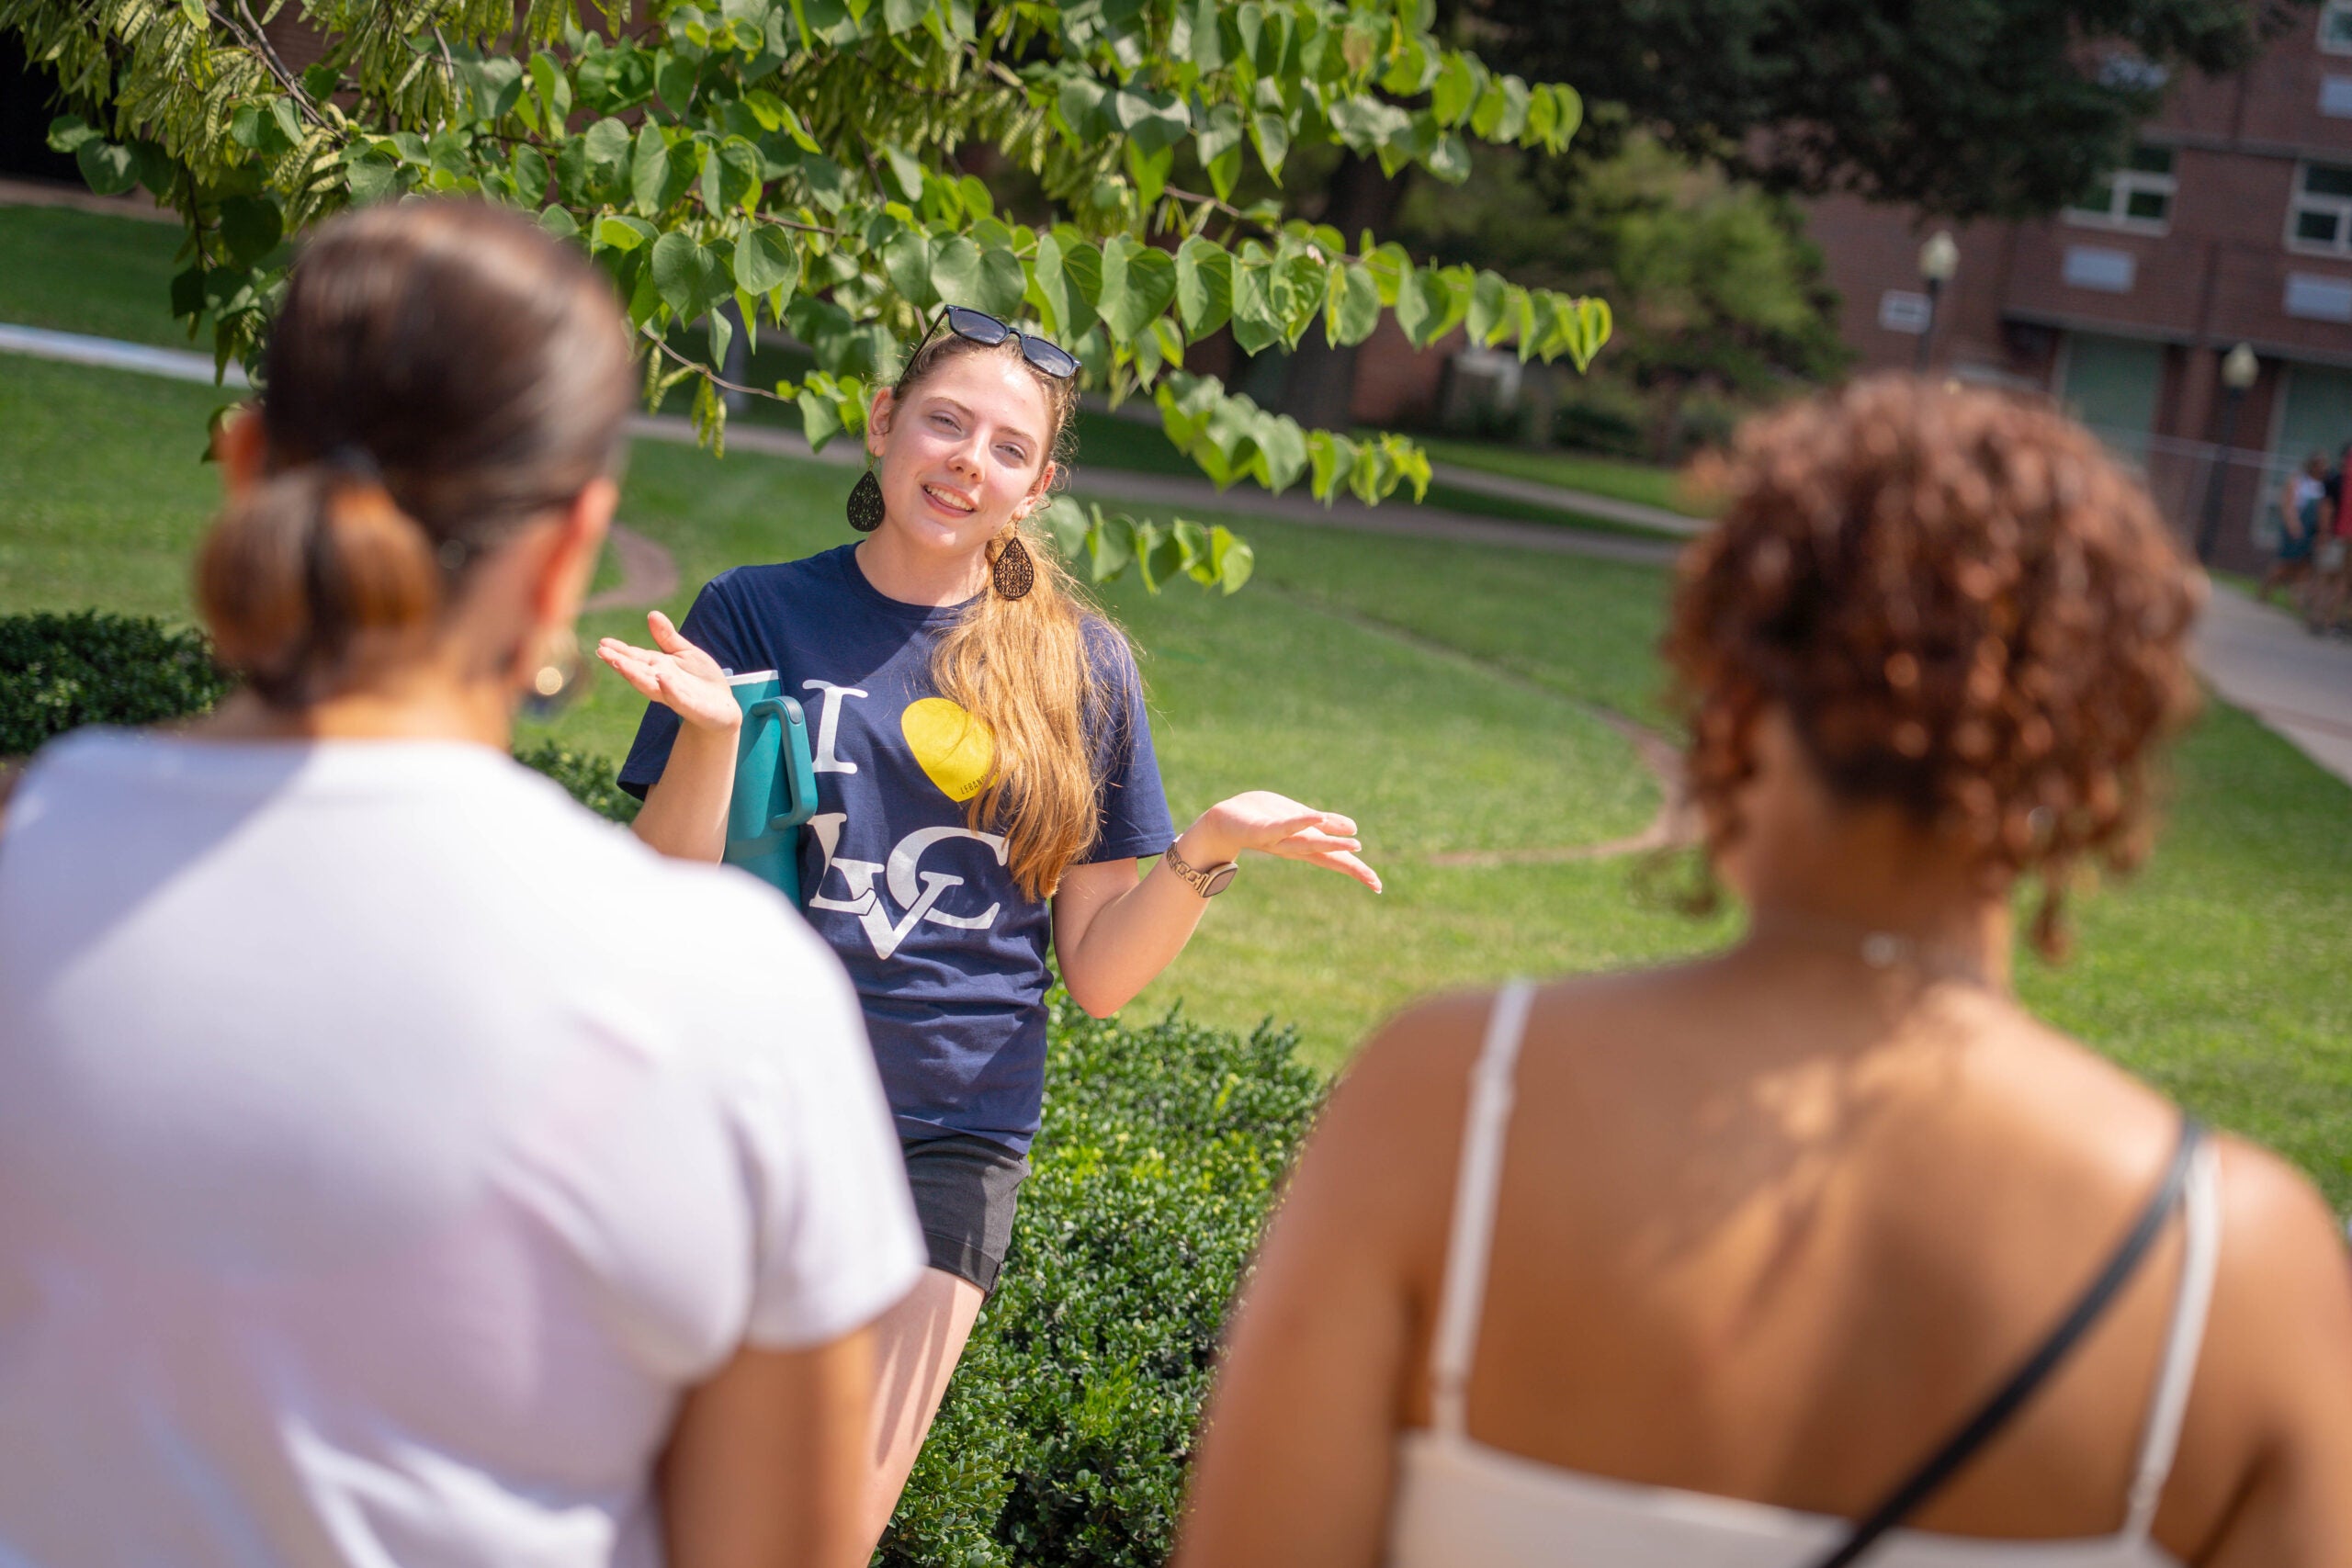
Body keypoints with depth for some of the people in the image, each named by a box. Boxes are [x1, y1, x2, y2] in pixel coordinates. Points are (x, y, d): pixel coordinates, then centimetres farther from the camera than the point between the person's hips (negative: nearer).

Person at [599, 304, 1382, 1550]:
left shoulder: (1081, 668, 5)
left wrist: (1207, 852, -12)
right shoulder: (755, 616, 0)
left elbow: (1100, 975, 5)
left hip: (949, 1141, 1)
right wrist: (710, 736, -19)